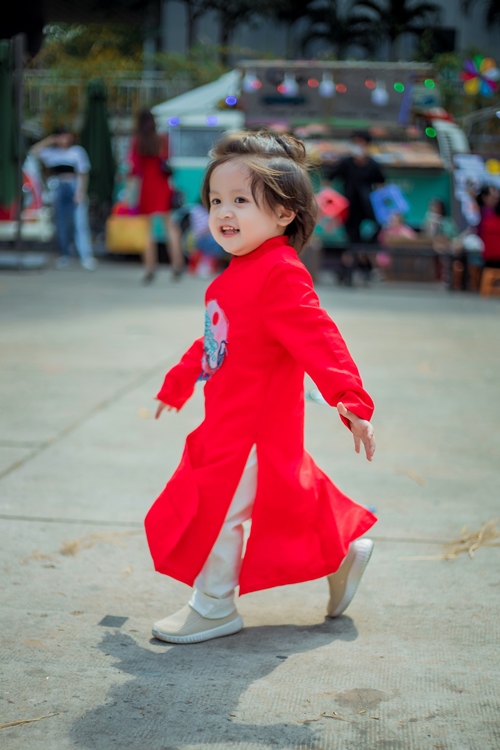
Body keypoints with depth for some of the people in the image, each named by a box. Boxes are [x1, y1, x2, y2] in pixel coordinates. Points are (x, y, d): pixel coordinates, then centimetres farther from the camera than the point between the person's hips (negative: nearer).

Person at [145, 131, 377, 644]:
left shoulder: (280, 275, -19)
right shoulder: (239, 275, 11)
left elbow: (318, 339, -27)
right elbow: (215, 342, 24)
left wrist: (352, 401, -36)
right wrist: (177, 384, 34)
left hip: (255, 426, -9)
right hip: (230, 422, 9)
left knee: (218, 510, -1)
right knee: (286, 504, 20)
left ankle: (213, 608, 15)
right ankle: (344, 551, 37)